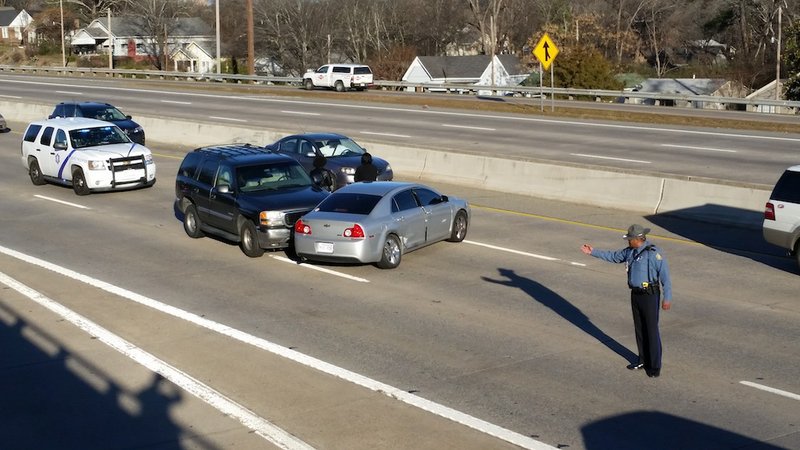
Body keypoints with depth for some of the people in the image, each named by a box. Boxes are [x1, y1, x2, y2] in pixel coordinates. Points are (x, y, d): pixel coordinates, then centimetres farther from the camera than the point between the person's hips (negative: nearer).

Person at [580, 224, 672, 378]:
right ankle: (643, 360, 28)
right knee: (639, 329, 15)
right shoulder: (631, 251, 6)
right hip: (636, 294, 8)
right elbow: (613, 256, 21)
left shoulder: (653, 252, -19)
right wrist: (593, 252, 19)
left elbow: (665, 275, -20)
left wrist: (667, 298, -22)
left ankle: (655, 366, 5)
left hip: (650, 295, -8)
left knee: (651, 331, -3)